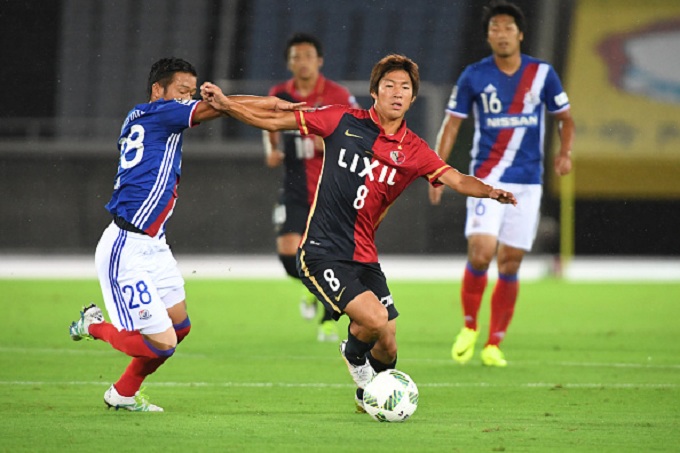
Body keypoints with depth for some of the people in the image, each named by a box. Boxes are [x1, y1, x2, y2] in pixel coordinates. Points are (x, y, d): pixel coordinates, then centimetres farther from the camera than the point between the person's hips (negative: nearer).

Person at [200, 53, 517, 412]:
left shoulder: (413, 151, 4)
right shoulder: (343, 121, -3)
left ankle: (367, 393, 37)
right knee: (376, 320, -23)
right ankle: (353, 353, 13)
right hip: (321, 253, -4)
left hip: (364, 259, 4)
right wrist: (225, 104, -5)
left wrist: (488, 191, -28)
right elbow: (275, 121, 3)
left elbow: (455, 179, -8)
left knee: (387, 348, 3)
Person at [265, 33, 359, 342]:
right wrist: (272, 151, 2)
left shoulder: (337, 96, -8)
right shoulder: (279, 95, 2)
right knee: (288, 251, -13)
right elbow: (270, 127, 22)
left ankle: (328, 321, 16)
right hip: (295, 191, 2)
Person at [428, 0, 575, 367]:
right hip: (487, 179, -2)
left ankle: (494, 344, 13)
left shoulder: (542, 74, 2)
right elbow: (451, 125, 4)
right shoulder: (474, 76, 0)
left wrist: (564, 152, -7)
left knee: (510, 266, 2)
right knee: (480, 254, -18)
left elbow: (565, 119, 13)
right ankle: (469, 328, 5)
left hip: (528, 182, 2)